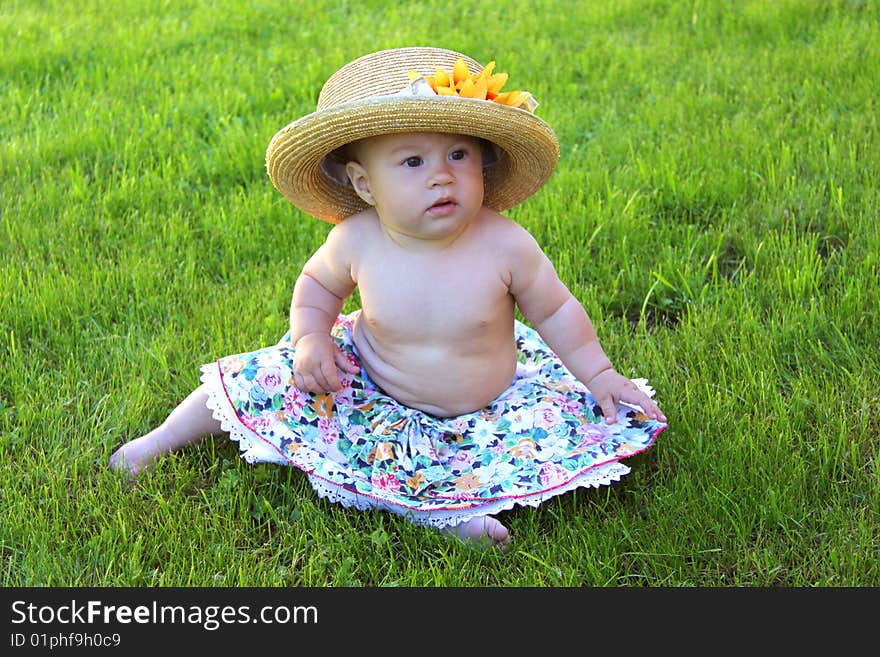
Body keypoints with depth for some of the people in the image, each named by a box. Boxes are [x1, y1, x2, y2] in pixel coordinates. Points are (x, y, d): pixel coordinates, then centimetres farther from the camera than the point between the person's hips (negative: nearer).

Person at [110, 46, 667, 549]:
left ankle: (452, 496, -25)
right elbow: (317, 282, 3)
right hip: (374, 391, 1)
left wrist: (601, 375, -8)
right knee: (271, 378, -7)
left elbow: (554, 310, -7)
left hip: (485, 408, 0)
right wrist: (311, 337, -14)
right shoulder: (356, 242, -20)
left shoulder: (505, 245, -24)